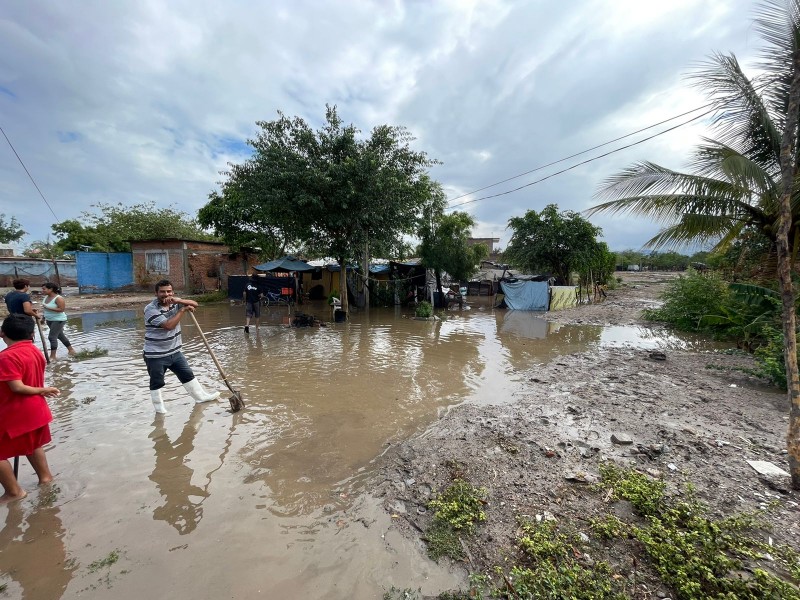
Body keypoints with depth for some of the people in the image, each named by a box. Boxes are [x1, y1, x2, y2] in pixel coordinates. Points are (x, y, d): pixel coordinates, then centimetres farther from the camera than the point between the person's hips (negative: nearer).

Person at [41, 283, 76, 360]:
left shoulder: (58, 298, -19)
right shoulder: (46, 297, 6)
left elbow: (61, 309, -24)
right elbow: (46, 309, 17)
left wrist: (48, 307, -25)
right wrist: (44, 318, 15)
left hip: (58, 320, -9)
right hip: (49, 320, 9)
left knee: (52, 337, -8)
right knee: (60, 335, 17)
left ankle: (52, 356, -1)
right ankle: (70, 349, 30)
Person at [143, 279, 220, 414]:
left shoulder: (175, 303, 0)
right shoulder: (151, 309, -19)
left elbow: (194, 304, -7)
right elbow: (168, 325, -28)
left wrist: (179, 301, -25)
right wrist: (183, 309, -23)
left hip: (175, 351, 6)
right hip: (155, 355, -6)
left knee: (188, 375, 16)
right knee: (157, 382, 10)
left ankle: (200, 396, 30)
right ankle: (159, 407, 28)